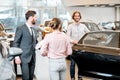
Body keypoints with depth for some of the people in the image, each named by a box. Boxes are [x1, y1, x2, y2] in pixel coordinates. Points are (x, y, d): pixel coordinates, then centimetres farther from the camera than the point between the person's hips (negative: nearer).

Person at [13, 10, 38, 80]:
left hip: (32, 57, 6)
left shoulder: (34, 30, 14)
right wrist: (17, 56, -13)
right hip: (24, 57, -6)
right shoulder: (21, 28, -6)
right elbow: (15, 43, -7)